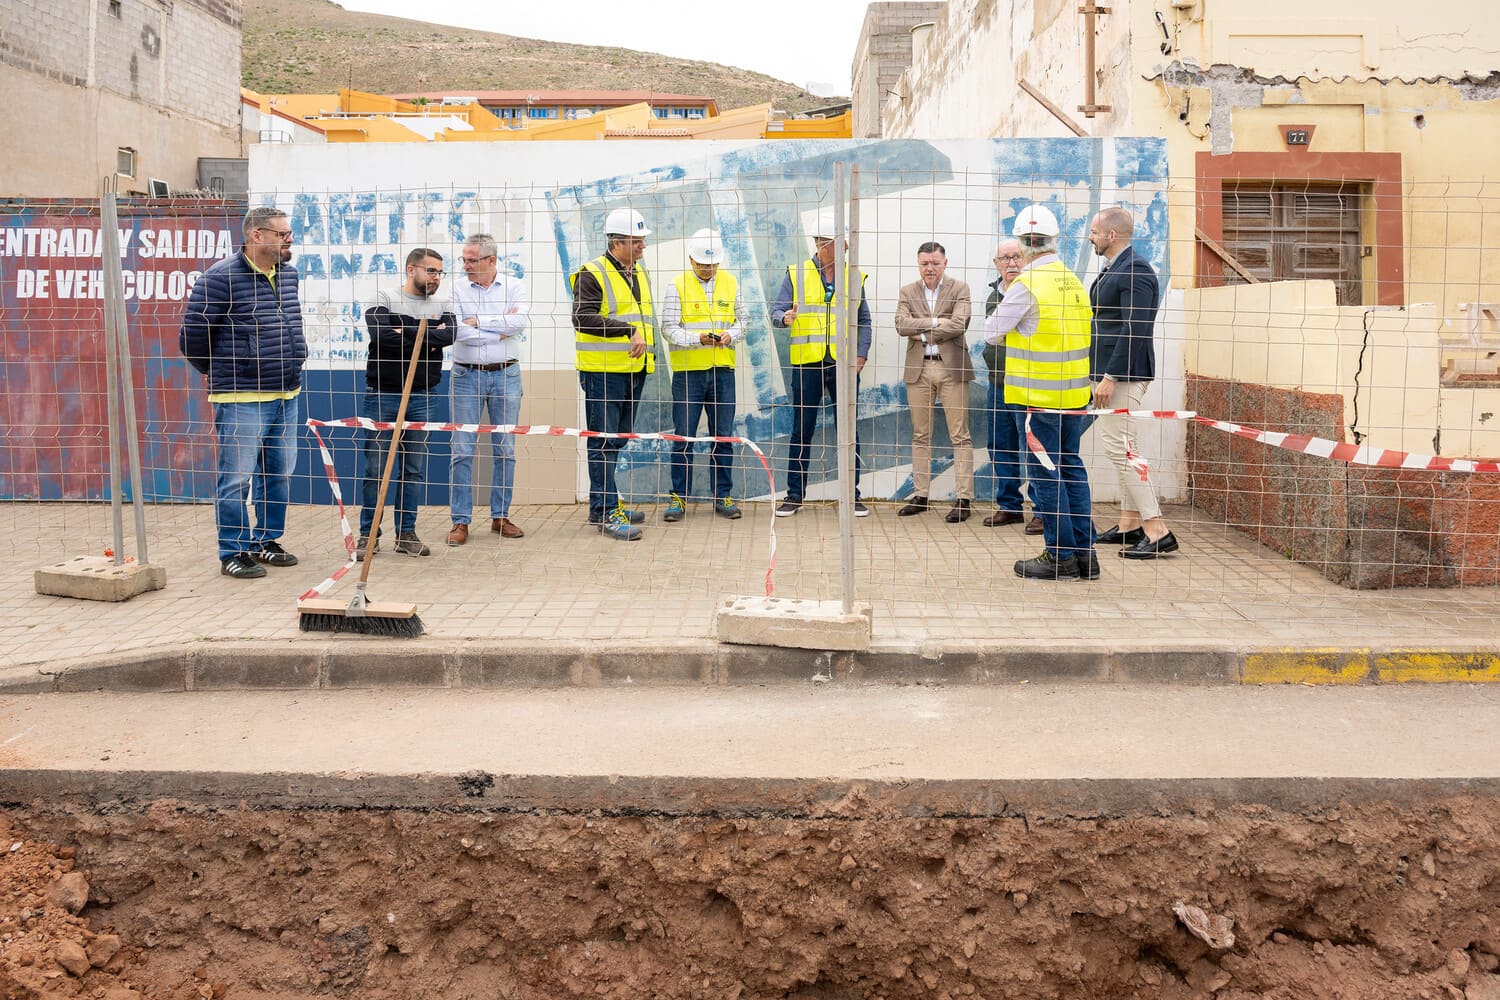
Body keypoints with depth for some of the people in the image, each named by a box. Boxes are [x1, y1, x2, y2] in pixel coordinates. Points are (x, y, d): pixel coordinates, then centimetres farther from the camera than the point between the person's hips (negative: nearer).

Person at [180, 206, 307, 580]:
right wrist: (220, 373, 4)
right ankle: (233, 553, 9)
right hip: (242, 399, -7)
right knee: (237, 478, -1)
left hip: (286, 395, 7)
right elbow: (191, 337, -9)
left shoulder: (289, 275, 10)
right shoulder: (221, 277, -13)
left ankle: (266, 542, 27)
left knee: (279, 475, 14)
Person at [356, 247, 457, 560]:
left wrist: (407, 333, -16)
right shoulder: (385, 298, -2)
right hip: (381, 395, -3)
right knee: (375, 468, 1)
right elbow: (380, 334, -19)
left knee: (414, 469, 8)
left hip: (420, 398, 3)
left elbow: (449, 334, -11)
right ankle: (368, 534, 10)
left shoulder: (441, 308, 9)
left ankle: (406, 534, 17)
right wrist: (426, 337, -12)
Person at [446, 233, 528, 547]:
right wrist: (501, 329, -10)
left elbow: (519, 322, -14)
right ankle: (460, 521, 4)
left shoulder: (514, 286, 3)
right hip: (466, 376, -1)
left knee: (505, 450, 7)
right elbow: (457, 331, -13)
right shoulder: (457, 288, 0)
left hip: (506, 375, 1)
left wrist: (478, 321, -11)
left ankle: (500, 516, 18)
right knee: (462, 450, -2)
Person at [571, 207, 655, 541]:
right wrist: (628, 331, -28)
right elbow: (583, 318, -24)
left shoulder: (640, 273, 16)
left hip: (634, 370, 9)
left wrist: (647, 346, 20)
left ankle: (603, 504, 24)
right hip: (603, 372, -9)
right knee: (603, 442, -6)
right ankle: (606, 514, -4)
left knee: (617, 440, 15)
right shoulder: (593, 275, -12)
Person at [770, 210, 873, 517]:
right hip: (807, 364, -1)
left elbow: (864, 322, 15)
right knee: (802, 431, 3)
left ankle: (853, 495, 12)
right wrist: (785, 317, -23)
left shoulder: (854, 278, 10)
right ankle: (795, 495, 10)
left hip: (844, 365, 1)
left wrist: (861, 354, 2)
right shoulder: (796, 274, 4)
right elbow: (776, 311, 1)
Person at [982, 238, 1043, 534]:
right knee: (1001, 450, 12)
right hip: (998, 384, 7)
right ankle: (1009, 506, 24)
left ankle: (1042, 511, 3)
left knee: (1031, 449, -5)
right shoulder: (992, 294, 14)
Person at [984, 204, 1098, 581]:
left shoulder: (1027, 285, -14)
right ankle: (1083, 552, 16)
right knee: (1070, 466, 13)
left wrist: (1001, 308, 13)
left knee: (1044, 471, 0)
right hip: (1074, 394, 7)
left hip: (1040, 396, -7)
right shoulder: (1074, 283, 7)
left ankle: (1060, 555, 3)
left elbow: (992, 333, -6)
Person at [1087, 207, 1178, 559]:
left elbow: (1135, 329, -23)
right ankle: (1130, 524, 22)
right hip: (1111, 372, 11)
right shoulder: (1112, 271, 15)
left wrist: (1110, 377, -24)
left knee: (1119, 446, -12)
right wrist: (1102, 374, 18)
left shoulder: (1135, 270, -16)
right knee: (1121, 446, 14)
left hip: (1123, 374, -11)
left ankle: (1158, 531, -10)